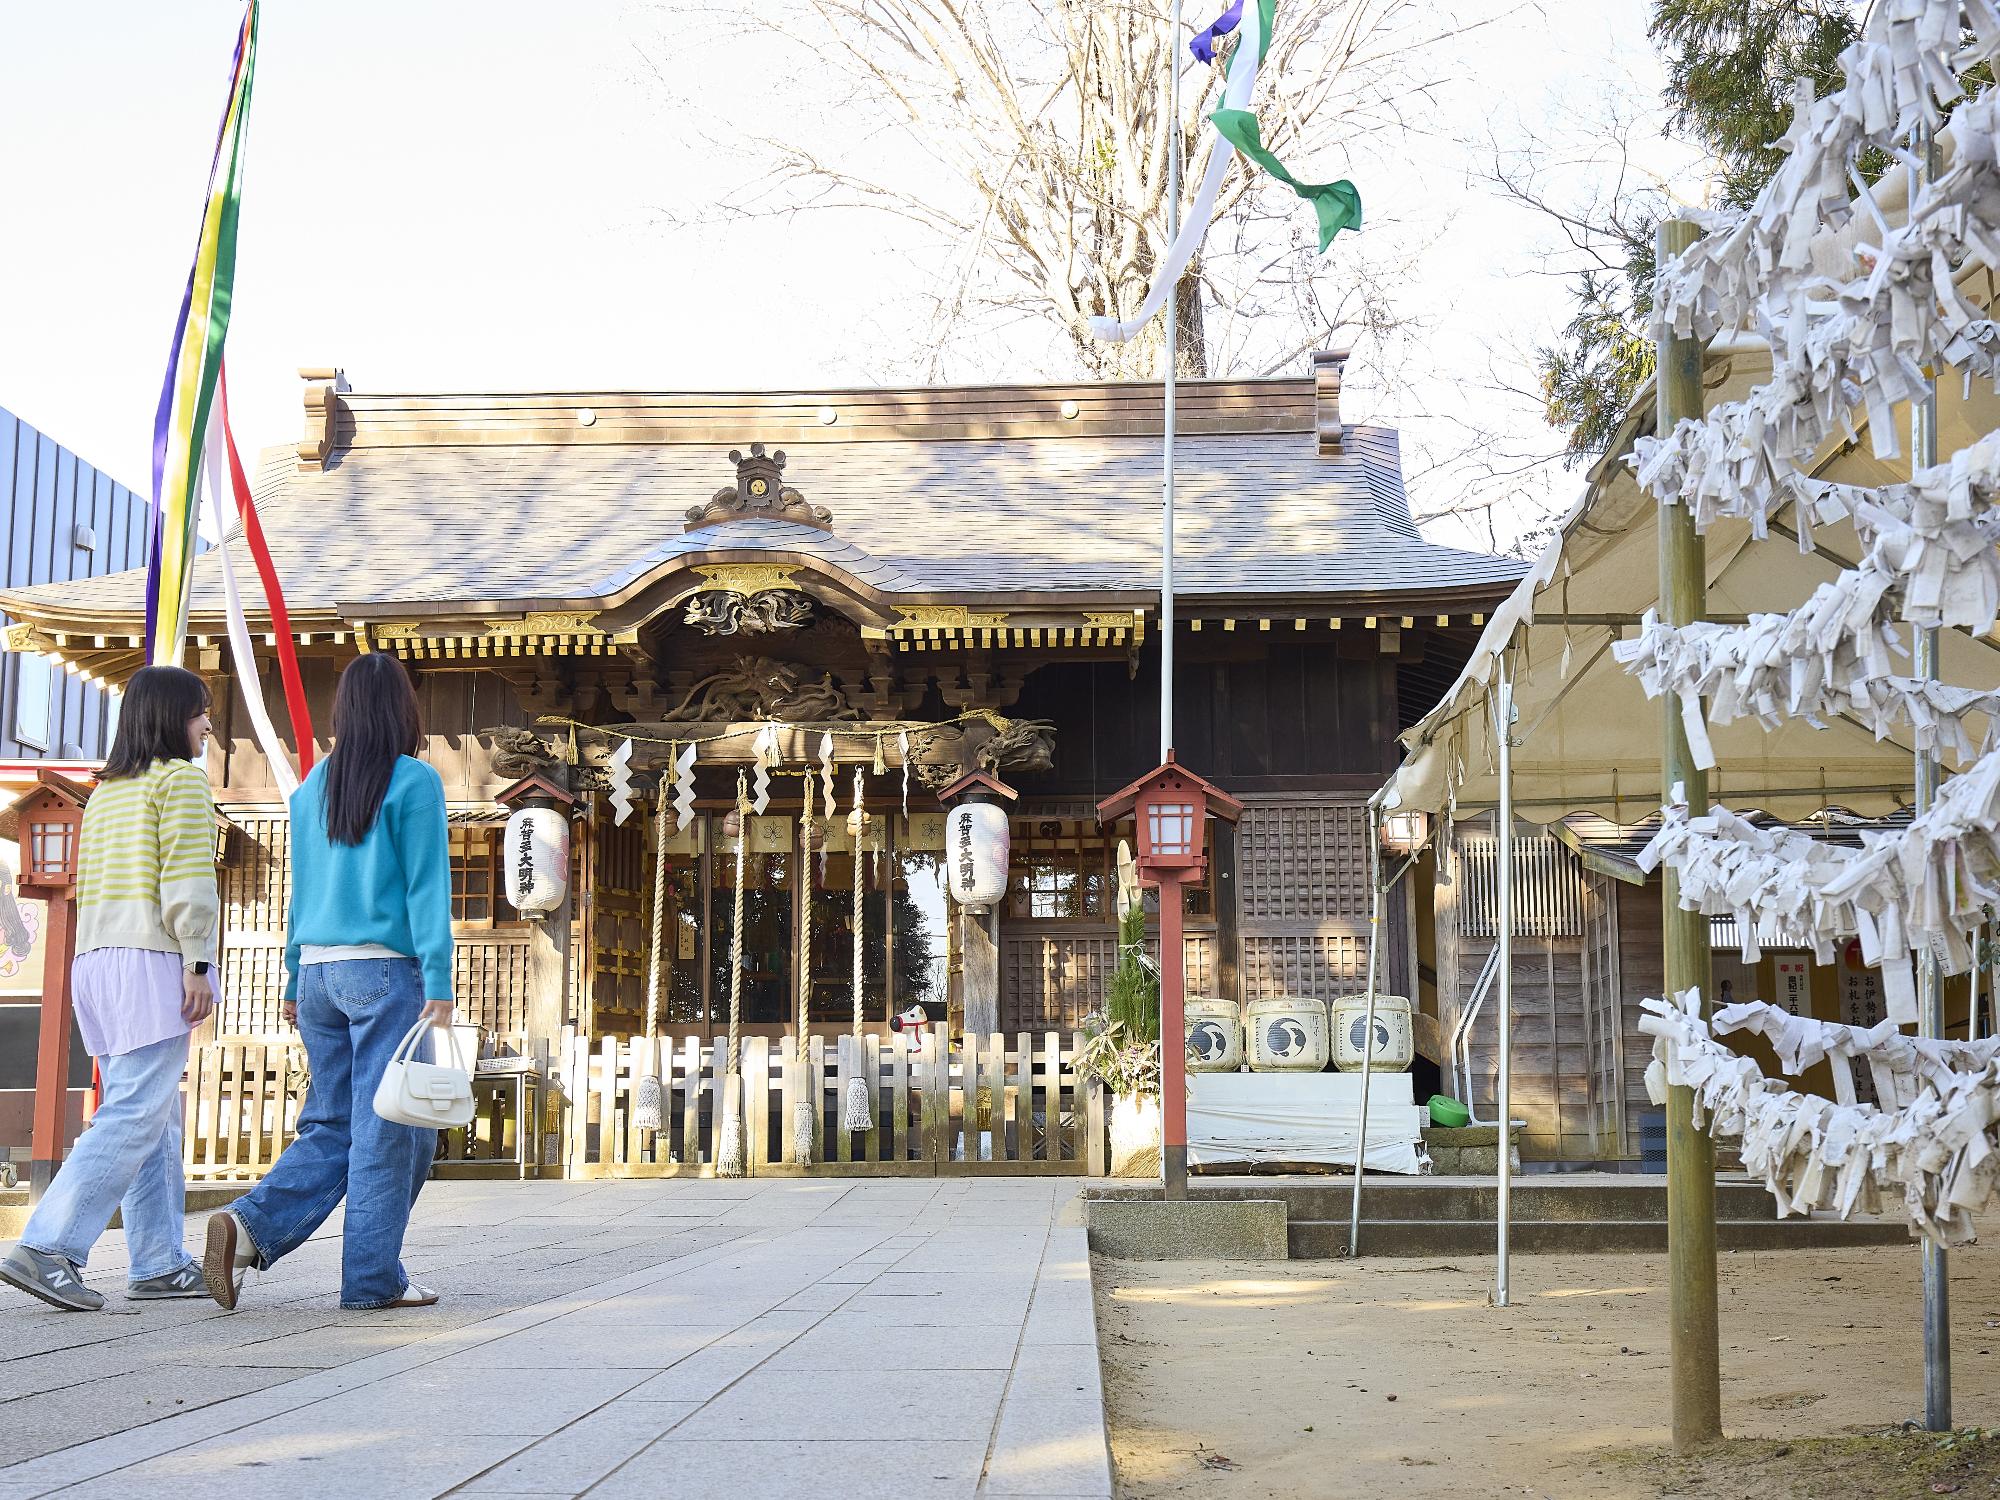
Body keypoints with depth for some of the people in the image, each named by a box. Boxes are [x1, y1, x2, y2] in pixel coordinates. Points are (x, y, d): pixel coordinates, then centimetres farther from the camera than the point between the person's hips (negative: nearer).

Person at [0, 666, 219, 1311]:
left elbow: (90, 884, 19)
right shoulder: (180, 779, -3)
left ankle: (159, 1263, 8)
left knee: (157, 1119, 9)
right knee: (134, 1117, -11)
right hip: (150, 960, -9)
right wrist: (198, 963, -13)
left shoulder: (105, 791, 22)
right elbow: (187, 881, -13)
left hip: (96, 959, 9)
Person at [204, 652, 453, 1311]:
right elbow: (425, 886, -9)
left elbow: (301, 889, 15)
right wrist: (438, 983, -10)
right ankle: (372, 1277, 2)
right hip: (385, 968, -6)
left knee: (329, 1126, 12)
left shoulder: (313, 786, 12)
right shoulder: (414, 782, -4)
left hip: (318, 970, 6)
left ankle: (249, 1224, -7)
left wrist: (296, 982, 20)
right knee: (388, 1127, 0)